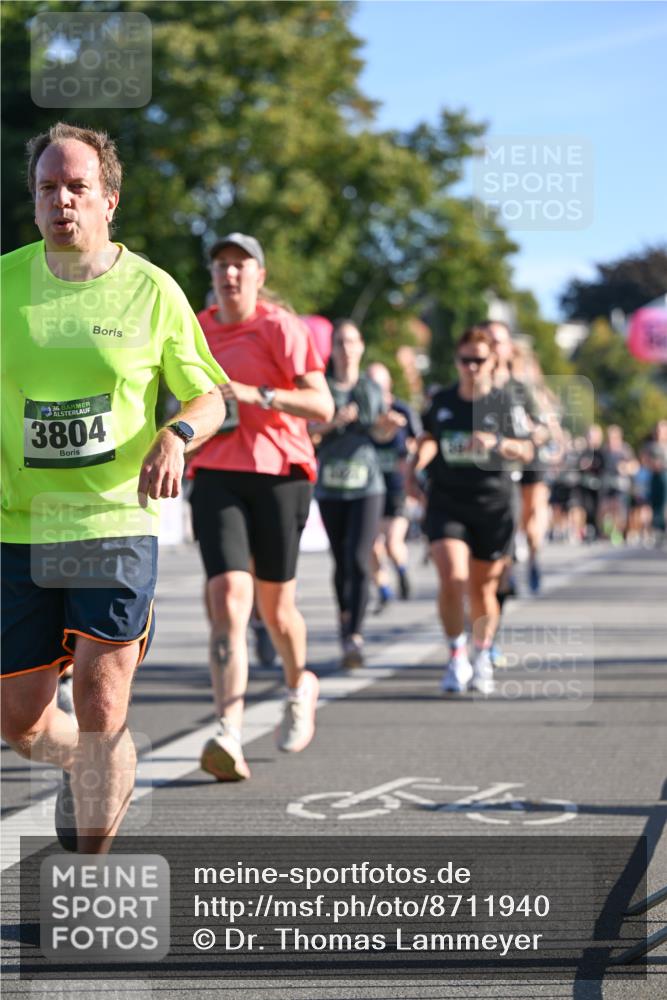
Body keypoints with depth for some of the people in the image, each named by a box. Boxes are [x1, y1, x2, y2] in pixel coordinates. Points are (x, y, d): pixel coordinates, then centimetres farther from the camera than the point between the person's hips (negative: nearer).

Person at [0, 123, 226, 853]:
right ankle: (89, 770, 43)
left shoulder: (151, 291, -1)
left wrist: (175, 436, -14)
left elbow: (209, 399, 8)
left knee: (100, 709, -11)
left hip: (116, 524, -2)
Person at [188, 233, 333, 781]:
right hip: (215, 475, 3)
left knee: (275, 607, 9)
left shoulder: (281, 327, -4)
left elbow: (322, 405, -14)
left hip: (278, 474, -2)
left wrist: (257, 395, -25)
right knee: (228, 601, -16)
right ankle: (230, 736, -26)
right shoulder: (197, 330, 12)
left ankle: (300, 687, 42)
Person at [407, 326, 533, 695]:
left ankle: (482, 656, 31)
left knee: (482, 590, 8)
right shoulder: (441, 401, 6)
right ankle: (457, 657, -4)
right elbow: (428, 438, 23)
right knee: (452, 579, -18)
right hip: (446, 504, 1)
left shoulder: (505, 403, -1)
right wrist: (415, 468, 9)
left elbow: (526, 451, -4)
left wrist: (496, 443, -21)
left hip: (492, 506, -1)